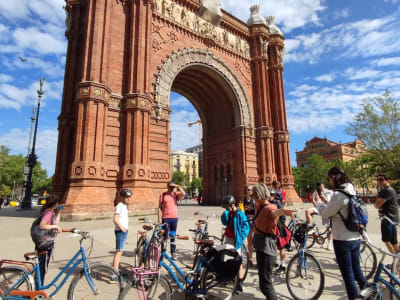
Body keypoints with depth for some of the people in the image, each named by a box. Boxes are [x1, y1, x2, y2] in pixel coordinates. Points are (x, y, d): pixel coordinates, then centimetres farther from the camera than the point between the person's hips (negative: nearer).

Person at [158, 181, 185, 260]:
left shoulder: (176, 194, 4)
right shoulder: (163, 195, 1)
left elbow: (183, 193, -17)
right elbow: (160, 207, 1)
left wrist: (177, 186, -13)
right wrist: (159, 218, -5)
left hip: (174, 218, 2)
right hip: (165, 218, -1)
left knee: (173, 236, 10)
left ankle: (173, 253, 19)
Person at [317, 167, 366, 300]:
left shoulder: (338, 194, -21)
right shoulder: (352, 192, 6)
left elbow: (325, 214, -12)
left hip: (342, 241, -8)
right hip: (355, 238, 8)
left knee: (348, 275, 6)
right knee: (357, 270, 22)